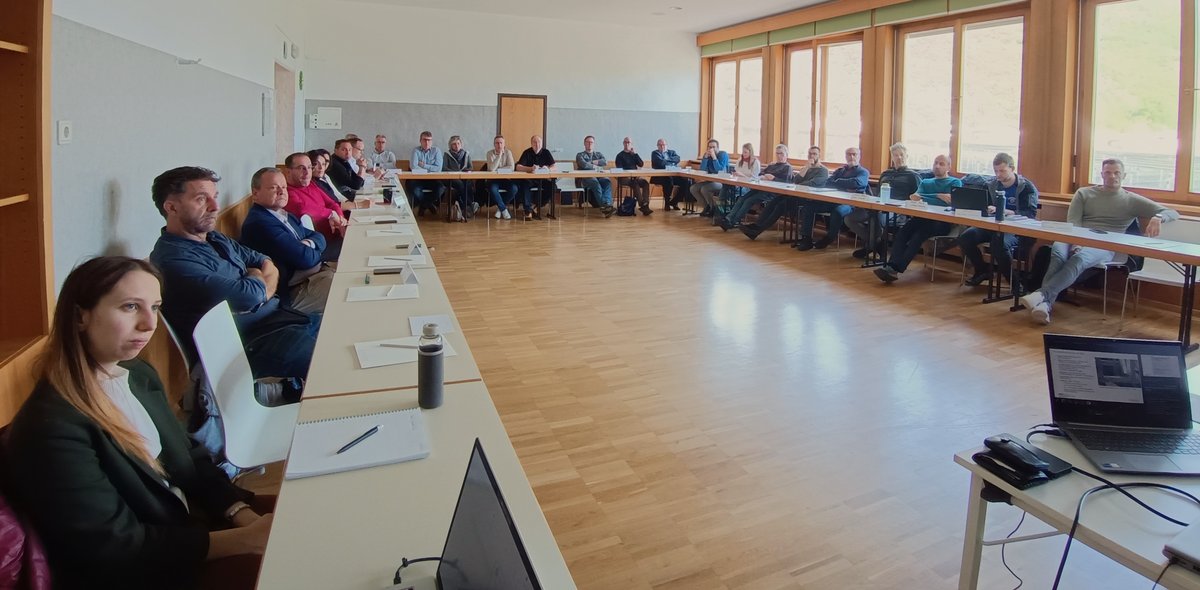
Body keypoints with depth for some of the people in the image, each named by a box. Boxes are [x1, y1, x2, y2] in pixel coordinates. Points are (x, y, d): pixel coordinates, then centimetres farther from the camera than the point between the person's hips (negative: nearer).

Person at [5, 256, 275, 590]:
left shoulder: (140, 375, 2)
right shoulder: (52, 427, -24)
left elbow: (189, 459, 6)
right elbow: (113, 548, -23)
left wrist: (245, 517, -11)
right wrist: (245, 539, -27)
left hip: (185, 519, 7)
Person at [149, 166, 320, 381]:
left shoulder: (214, 238, 11)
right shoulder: (173, 259, -18)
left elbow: (267, 263, 13)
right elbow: (250, 295, -25)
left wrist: (260, 292, -9)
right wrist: (257, 279, -1)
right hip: (254, 344, -9)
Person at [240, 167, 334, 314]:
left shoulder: (284, 215, 12)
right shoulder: (260, 223, -19)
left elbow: (319, 237, 12)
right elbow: (305, 258, -23)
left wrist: (309, 243, -10)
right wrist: (315, 251, -1)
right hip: (292, 292, -9)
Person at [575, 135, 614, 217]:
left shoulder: (599, 154, 29)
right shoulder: (580, 155, 19)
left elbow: (605, 162, 6)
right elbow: (584, 165, -3)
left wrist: (592, 162, 3)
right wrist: (596, 166, 5)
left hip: (599, 176, 3)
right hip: (586, 177, -3)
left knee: (607, 182, -33)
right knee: (595, 183, -38)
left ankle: (607, 204, -53)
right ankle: (603, 206, -51)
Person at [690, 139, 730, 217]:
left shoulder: (724, 155, -10)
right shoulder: (707, 155, 6)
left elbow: (719, 170, -21)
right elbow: (702, 170, -5)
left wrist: (714, 157, -25)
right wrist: (706, 156, -14)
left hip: (721, 182, -7)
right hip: (710, 180, 7)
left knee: (704, 189, -30)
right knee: (693, 188, -9)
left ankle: (714, 209, -8)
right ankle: (707, 206, 4)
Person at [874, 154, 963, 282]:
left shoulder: (955, 182, 15)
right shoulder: (925, 182, 30)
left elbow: (950, 200, -4)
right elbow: (916, 196, 10)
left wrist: (923, 198, -3)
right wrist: (939, 196, -7)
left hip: (943, 222, -4)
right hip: (924, 218, 4)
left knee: (919, 233, -36)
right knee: (903, 231, -29)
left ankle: (895, 269, -49)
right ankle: (892, 266, -47)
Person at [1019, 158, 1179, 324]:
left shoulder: (1132, 200, 19)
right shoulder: (1083, 193, 22)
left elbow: (1172, 213, 14)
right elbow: (1071, 223, 9)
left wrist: (1158, 217, -13)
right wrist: (1076, 242, -14)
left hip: (1105, 247, -1)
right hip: (1078, 241, 1)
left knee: (1079, 259, -39)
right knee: (1057, 252, -38)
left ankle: (1042, 295, -54)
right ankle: (1044, 305, -51)